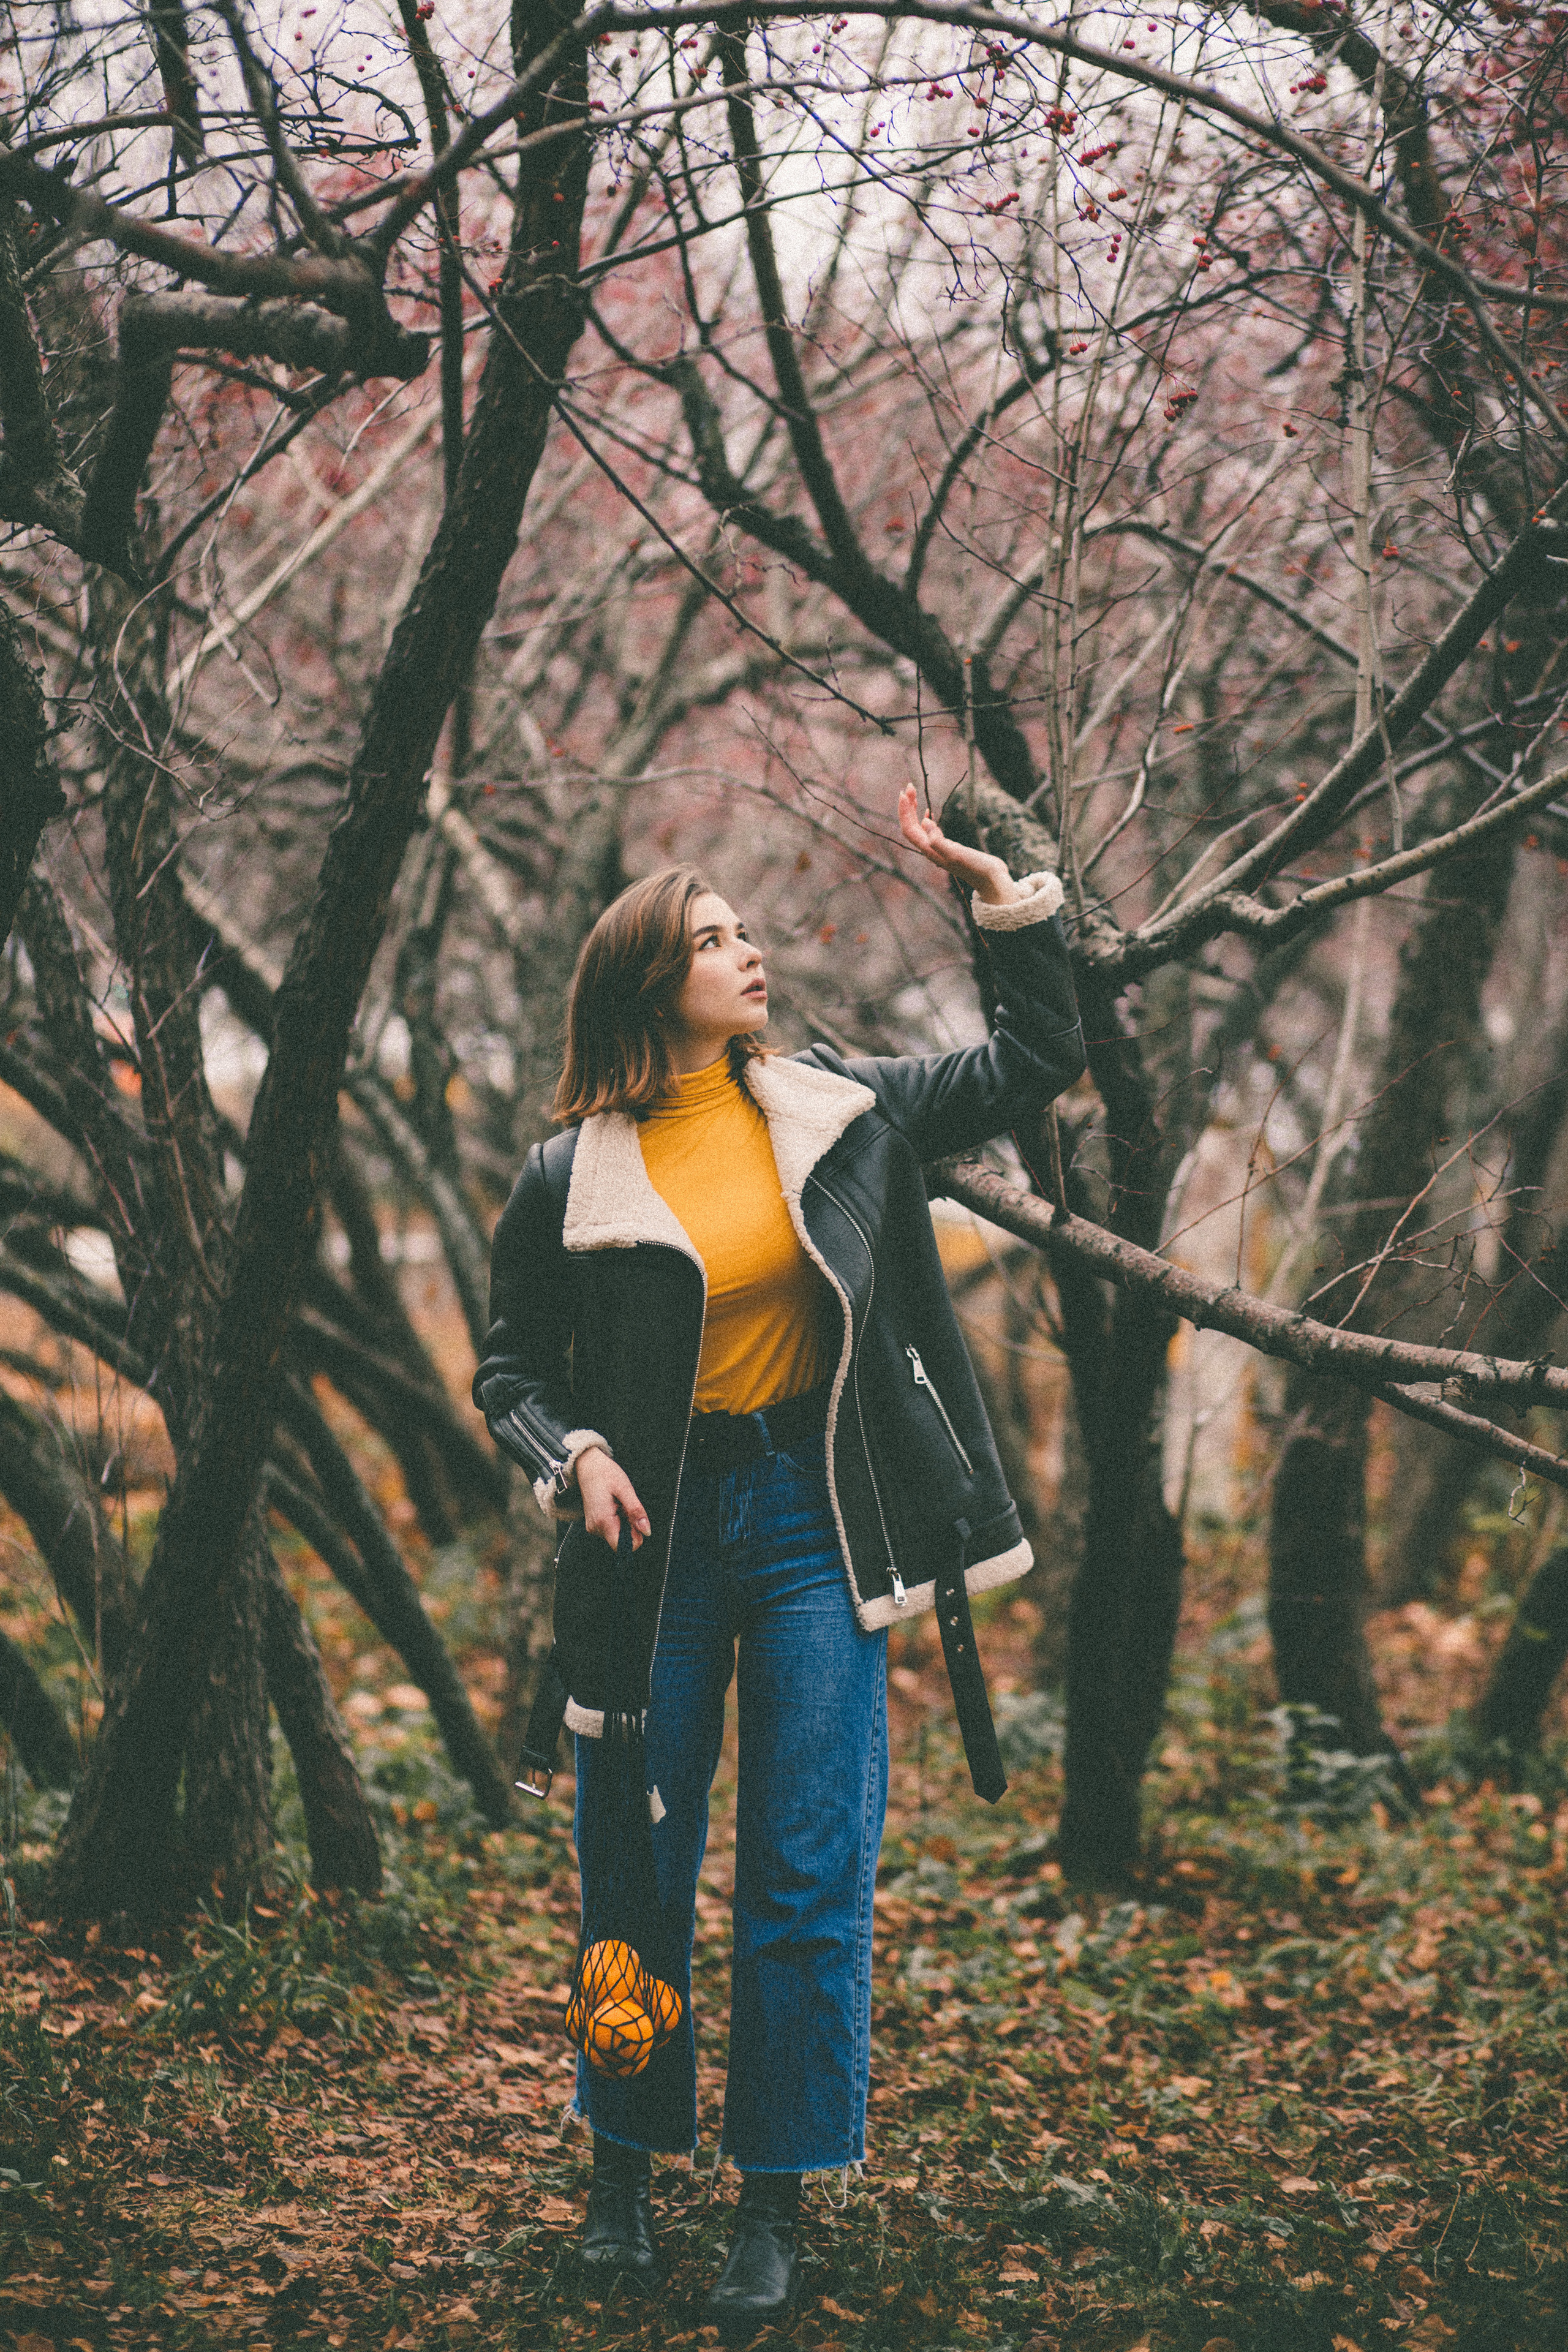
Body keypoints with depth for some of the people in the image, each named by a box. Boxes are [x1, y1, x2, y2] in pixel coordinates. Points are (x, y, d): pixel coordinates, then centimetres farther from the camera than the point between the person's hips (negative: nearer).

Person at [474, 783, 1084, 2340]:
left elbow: (1037, 1059, 12)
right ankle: (624, 2173, 27)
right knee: (639, 1875, 7)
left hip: (813, 1522, 2)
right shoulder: (570, 1183, -4)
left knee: (810, 1877, 0)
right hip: (659, 1534, -1)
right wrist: (574, 1454, -12)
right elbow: (510, 1366, 6)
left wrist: (999, 893, 4)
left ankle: (775, 2208, 12)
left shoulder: (837, 1111, 3)